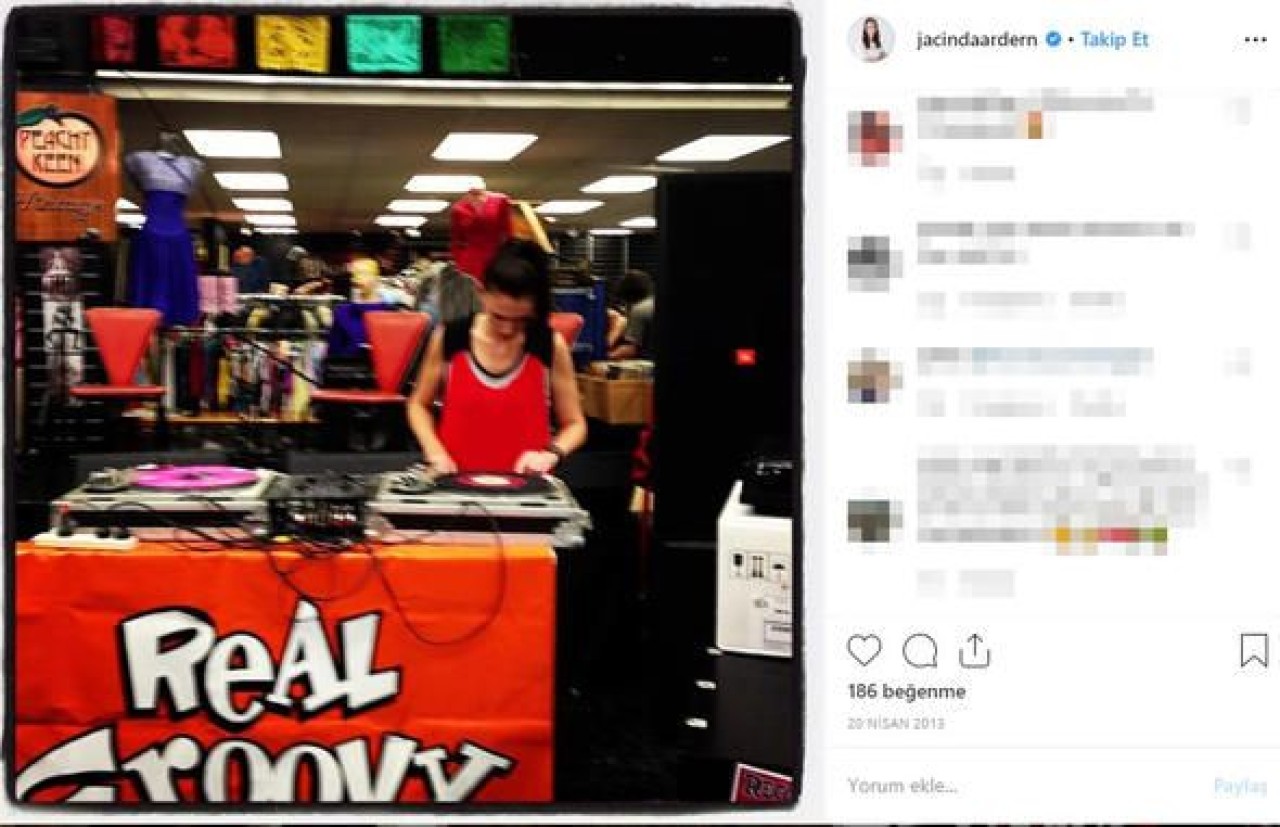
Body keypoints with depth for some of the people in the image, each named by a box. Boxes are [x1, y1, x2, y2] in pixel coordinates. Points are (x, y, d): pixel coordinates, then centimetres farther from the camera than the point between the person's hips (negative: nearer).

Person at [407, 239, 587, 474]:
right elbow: (418, 405, 13)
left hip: (526, 485, 0)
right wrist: (435, 451, -3)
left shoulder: (551, 346, -3)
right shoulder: (448, 339, -2)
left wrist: (550, 453, -12)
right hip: (457, 483, 1)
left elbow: (575, 424, 7)